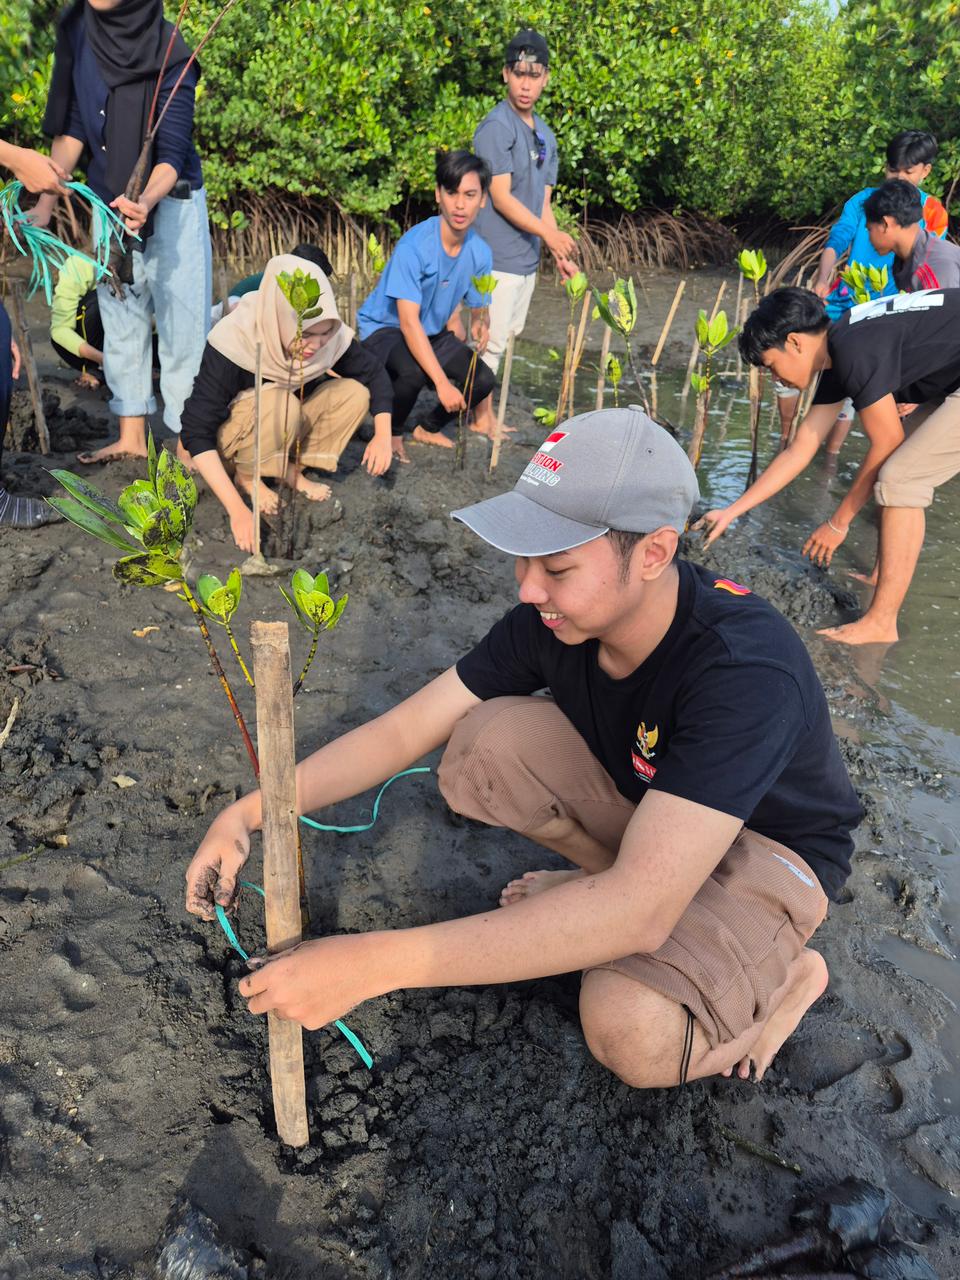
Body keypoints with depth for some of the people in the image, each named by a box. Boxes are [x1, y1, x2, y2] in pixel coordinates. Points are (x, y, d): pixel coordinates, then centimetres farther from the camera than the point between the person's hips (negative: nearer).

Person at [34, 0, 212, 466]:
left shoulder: (169, 53, -16)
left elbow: (173, 152, -20)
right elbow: (72, 129, 0)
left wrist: (147, 202, -39)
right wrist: (44, 207, -4)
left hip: (170, 202, -5)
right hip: (110, 201, 5)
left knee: (181, 321, -3)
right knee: (120, 319, 8)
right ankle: (131, 436, 17)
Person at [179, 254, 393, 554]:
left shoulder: (331, 336, -21)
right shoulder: (232, 341, -33)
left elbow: (374, 373, -4)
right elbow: (195, 432, -35)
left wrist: (383, 435, -21)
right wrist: (237, 509, -43)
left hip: (285, 434, 5)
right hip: (229, 437, -5)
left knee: (354, 391, -17)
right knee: (278, 402, -36)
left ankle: (292, 469, -6)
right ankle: (246, 478, -11)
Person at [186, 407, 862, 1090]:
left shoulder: (745, 669, -39)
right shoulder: (551, 620, -19)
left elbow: (641, 912, -46)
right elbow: (402, 730, -12)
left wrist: (372, 962, -48)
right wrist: (247, 814, -25)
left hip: (769, 846, -5)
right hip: (641, 797, 6)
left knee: (634, 1030, -34)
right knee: (483, 742, -20)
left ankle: (783, 971, -1)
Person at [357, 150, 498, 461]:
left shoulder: (480, 253, -9)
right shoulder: (415, 245, -27)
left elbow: (479, 316, 1)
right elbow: (409, 321, -30)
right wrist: (442, 383, -37)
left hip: (434, 333, 6)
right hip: (384, 328, -5)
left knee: (483, 379, -16)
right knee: (414, 372, -37)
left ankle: (431, 429, 13)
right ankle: (392, 434, -5)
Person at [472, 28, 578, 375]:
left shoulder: (545, 136, 16)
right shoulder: (497, 126, -9)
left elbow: (542, 203, 16)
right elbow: (501, 198, -16)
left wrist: (560, 255, 6)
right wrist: (549, 234, -23)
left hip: (528, 259, 8)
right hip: (498, 258, -8)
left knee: (508, 337, 14)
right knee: (491, 344, -9)